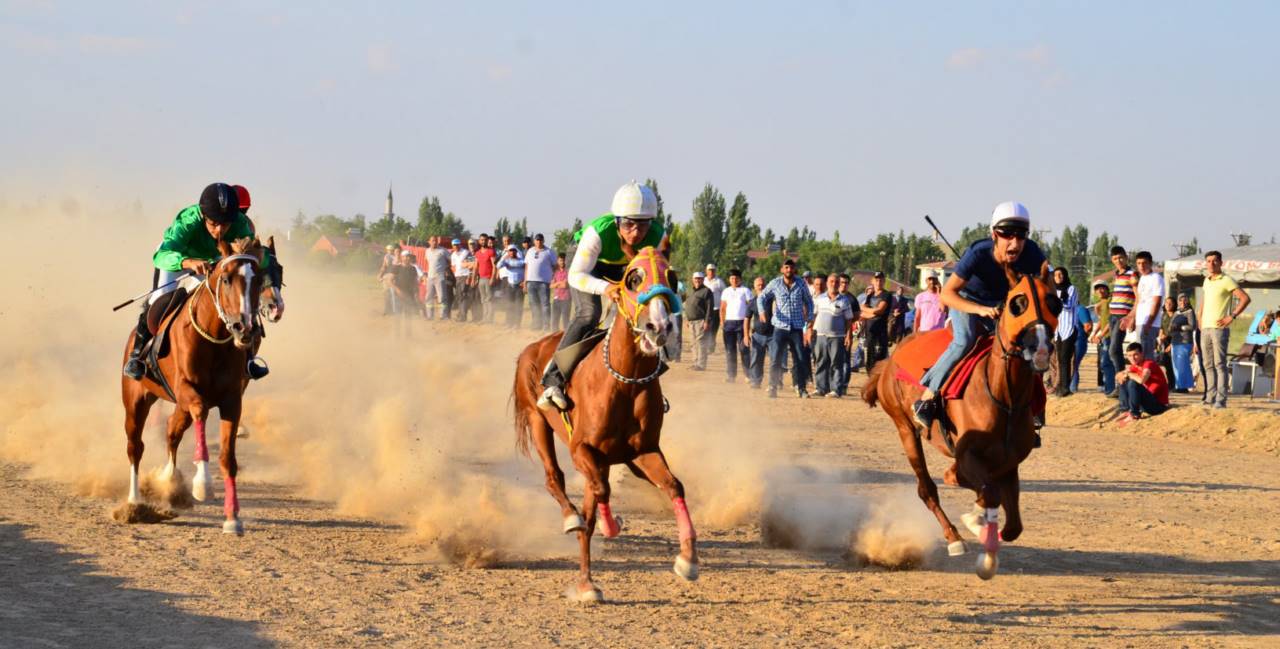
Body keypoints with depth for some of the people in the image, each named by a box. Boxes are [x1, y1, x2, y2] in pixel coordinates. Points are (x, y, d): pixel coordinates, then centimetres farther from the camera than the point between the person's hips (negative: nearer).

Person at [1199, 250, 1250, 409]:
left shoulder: (1226, 281, -8)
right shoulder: (1206, 281, 15)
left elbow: (1245, 298, -14)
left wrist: (1232, 317, -15)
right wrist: (1200, 317, 19)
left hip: (1219, 328, -7)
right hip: (1205, 328, 7)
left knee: (1219, 364, -9)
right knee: (1209, 365, 8)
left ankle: (1220, 400, -12)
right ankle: (1210, 398, 12)